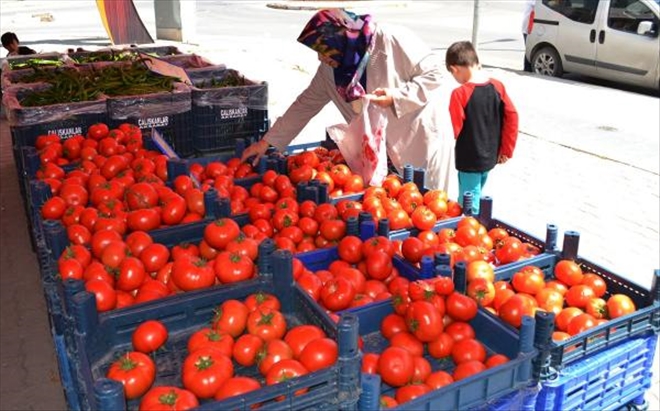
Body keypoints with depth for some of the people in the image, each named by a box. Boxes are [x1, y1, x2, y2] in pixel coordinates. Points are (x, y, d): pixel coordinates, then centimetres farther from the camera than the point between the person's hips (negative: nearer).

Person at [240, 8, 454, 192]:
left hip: (422, 141, -5)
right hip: (382, 149, 5)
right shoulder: (329, 70, -2)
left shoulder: (393, 40, -20)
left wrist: (396, 97, -27)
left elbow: (433, 73, -14)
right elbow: (305, 104, 5)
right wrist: (265, 142, 4)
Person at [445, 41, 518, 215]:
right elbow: (512, 117, 0)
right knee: (476, 196, 25)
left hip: (469, 160, -6)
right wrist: (506, 150, 8)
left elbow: (454, 130, -19)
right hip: (490, 156, 7)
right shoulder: (497, 86, -3)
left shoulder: (460, 93, -20)